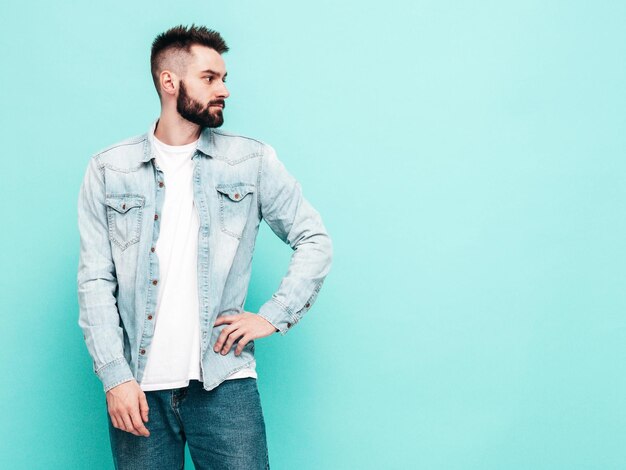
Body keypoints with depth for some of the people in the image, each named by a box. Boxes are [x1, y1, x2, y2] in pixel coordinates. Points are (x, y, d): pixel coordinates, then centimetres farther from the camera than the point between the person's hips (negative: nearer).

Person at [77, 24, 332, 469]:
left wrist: (273, 316, -2)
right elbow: (96, 281, 1)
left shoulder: (253, 161, 5)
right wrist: (115, 376, -8)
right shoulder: (108, 170, 5)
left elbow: (315, 241, 9)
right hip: (138, 387, 0)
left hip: (225, 383, 0)